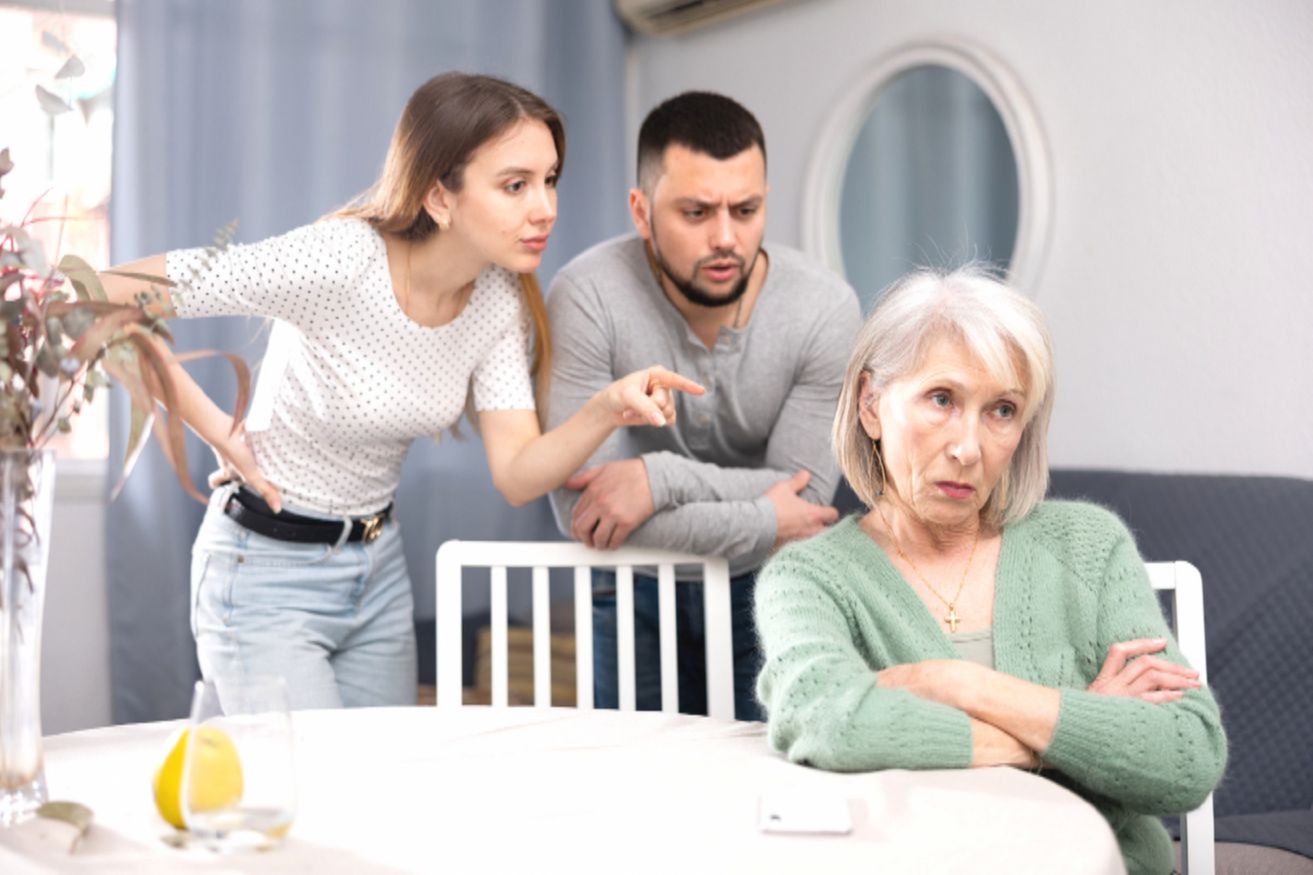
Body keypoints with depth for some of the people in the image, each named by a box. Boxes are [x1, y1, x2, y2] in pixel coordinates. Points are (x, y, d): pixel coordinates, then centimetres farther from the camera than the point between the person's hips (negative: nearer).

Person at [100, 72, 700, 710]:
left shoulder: (498, 297, -6)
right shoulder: (338, 262, -27)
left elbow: (516, 475, -10)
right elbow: (107, 298, -27)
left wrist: (609, 409, -28)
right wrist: (219, 433, -20)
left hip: (378, 570, 7)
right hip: (267, 570, -6)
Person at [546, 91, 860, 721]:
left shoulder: (824, 308, -20)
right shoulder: (589, 296, -24)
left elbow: (806, 500, -19)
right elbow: (580, 508, -28)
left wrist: (662, 477, -32)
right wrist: (762, 525, -26)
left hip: (768, 585, 1)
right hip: (639, 592, 0)